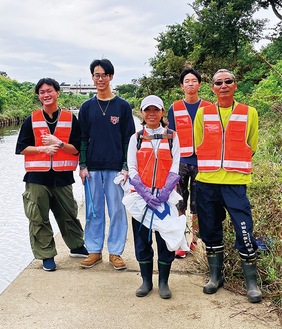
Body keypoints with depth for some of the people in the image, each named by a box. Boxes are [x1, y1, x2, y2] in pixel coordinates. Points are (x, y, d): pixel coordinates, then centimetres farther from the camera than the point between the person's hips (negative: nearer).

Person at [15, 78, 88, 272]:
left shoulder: (70, 119, 3)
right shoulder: (31, 120, 5)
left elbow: (77, 148, 0)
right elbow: (22, 148, 2)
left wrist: (58, 143, -16)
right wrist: (43, 148, -13)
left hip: (62, 177, 0)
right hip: (37, 177, 0)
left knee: (69, 215, 12)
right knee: (39, 219, 3)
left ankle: (77, 247, 33)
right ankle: (47, 255, 17)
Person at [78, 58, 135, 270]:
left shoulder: (123, 106, 3)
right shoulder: (87, 107, 9)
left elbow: (129, 139, 2)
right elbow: (83, 139, 9)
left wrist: (126, 167, -5)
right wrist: (82, 165, -1)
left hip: (116, 167, -2)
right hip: (92, 168, 2)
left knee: (117, 210, 2)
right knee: (94, 211, 7)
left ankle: (115, 252, 13)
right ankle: (94, 251, 18)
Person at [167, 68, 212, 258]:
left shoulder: (208, 108, 7)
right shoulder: (174, 109, 6)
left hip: (201, 162, 0)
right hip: (180, 162, 0)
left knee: (198, 206, 5)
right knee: (179, 206, 2)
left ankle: (195, 241, 17)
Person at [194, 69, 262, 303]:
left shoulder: (249, 113, 4)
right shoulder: (203, 113, 7)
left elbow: (250, 147, 12)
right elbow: (198, 145, 12)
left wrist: (234, 166, 10)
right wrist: (212, 167, 7)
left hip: (235, 181, -2)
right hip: (206, 181, 2)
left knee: (244, 231, -5)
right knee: (210, 229, 10)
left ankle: (251, 282, 13)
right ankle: (215, 276, 27)